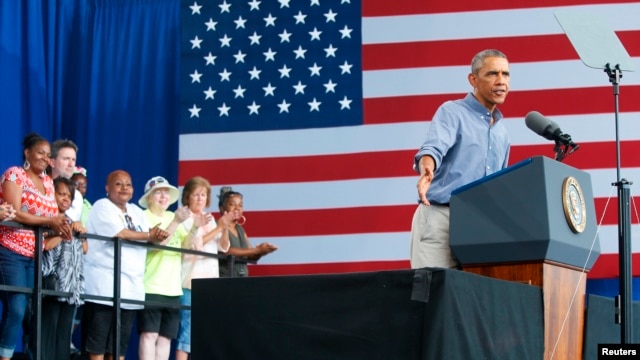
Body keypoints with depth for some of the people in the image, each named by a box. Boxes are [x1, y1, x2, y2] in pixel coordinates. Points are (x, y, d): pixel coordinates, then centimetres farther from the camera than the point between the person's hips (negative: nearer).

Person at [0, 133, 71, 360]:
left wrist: (62, 225, -11)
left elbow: (53, 216, 11)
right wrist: (49, 221, -20)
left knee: (20, 310, 1)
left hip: (35, 256, 7)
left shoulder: (48, 182, 16)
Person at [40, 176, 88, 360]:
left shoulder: (71, 221, 25)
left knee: (64, 331, 5)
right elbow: (45, 244, -17)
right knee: (48, 329, -13)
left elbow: (84, 249, 23)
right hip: (52, 282, -8)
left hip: (71, 284, 8)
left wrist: (82, 233, 6)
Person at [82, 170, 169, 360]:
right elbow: (119, 233, -17)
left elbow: (152, 238, 11)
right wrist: (149, 235, -3)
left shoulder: (137, 212, 19)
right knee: (97, 340, -7)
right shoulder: (102, 207, -2)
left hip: (130, 287, 7)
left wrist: (159, 236, -14)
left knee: (120, 343, 8)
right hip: (103, 285, -7)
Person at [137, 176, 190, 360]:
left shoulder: (173, 217, 14)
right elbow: (153, 244, -18)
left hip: (172, 288, 6)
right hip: (150, 287, -6)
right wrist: (176, 222, -23)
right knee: (149, 334, -11)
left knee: (165, 336, 4)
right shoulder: (144, 217, -2)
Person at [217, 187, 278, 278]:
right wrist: (257, 250, -21)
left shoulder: (240, 229, 16)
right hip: (224, 278, -7)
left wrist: (261, 252, -7)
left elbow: (251, 257, 15)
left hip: (242, 277, 7)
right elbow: (226, 251, -20)